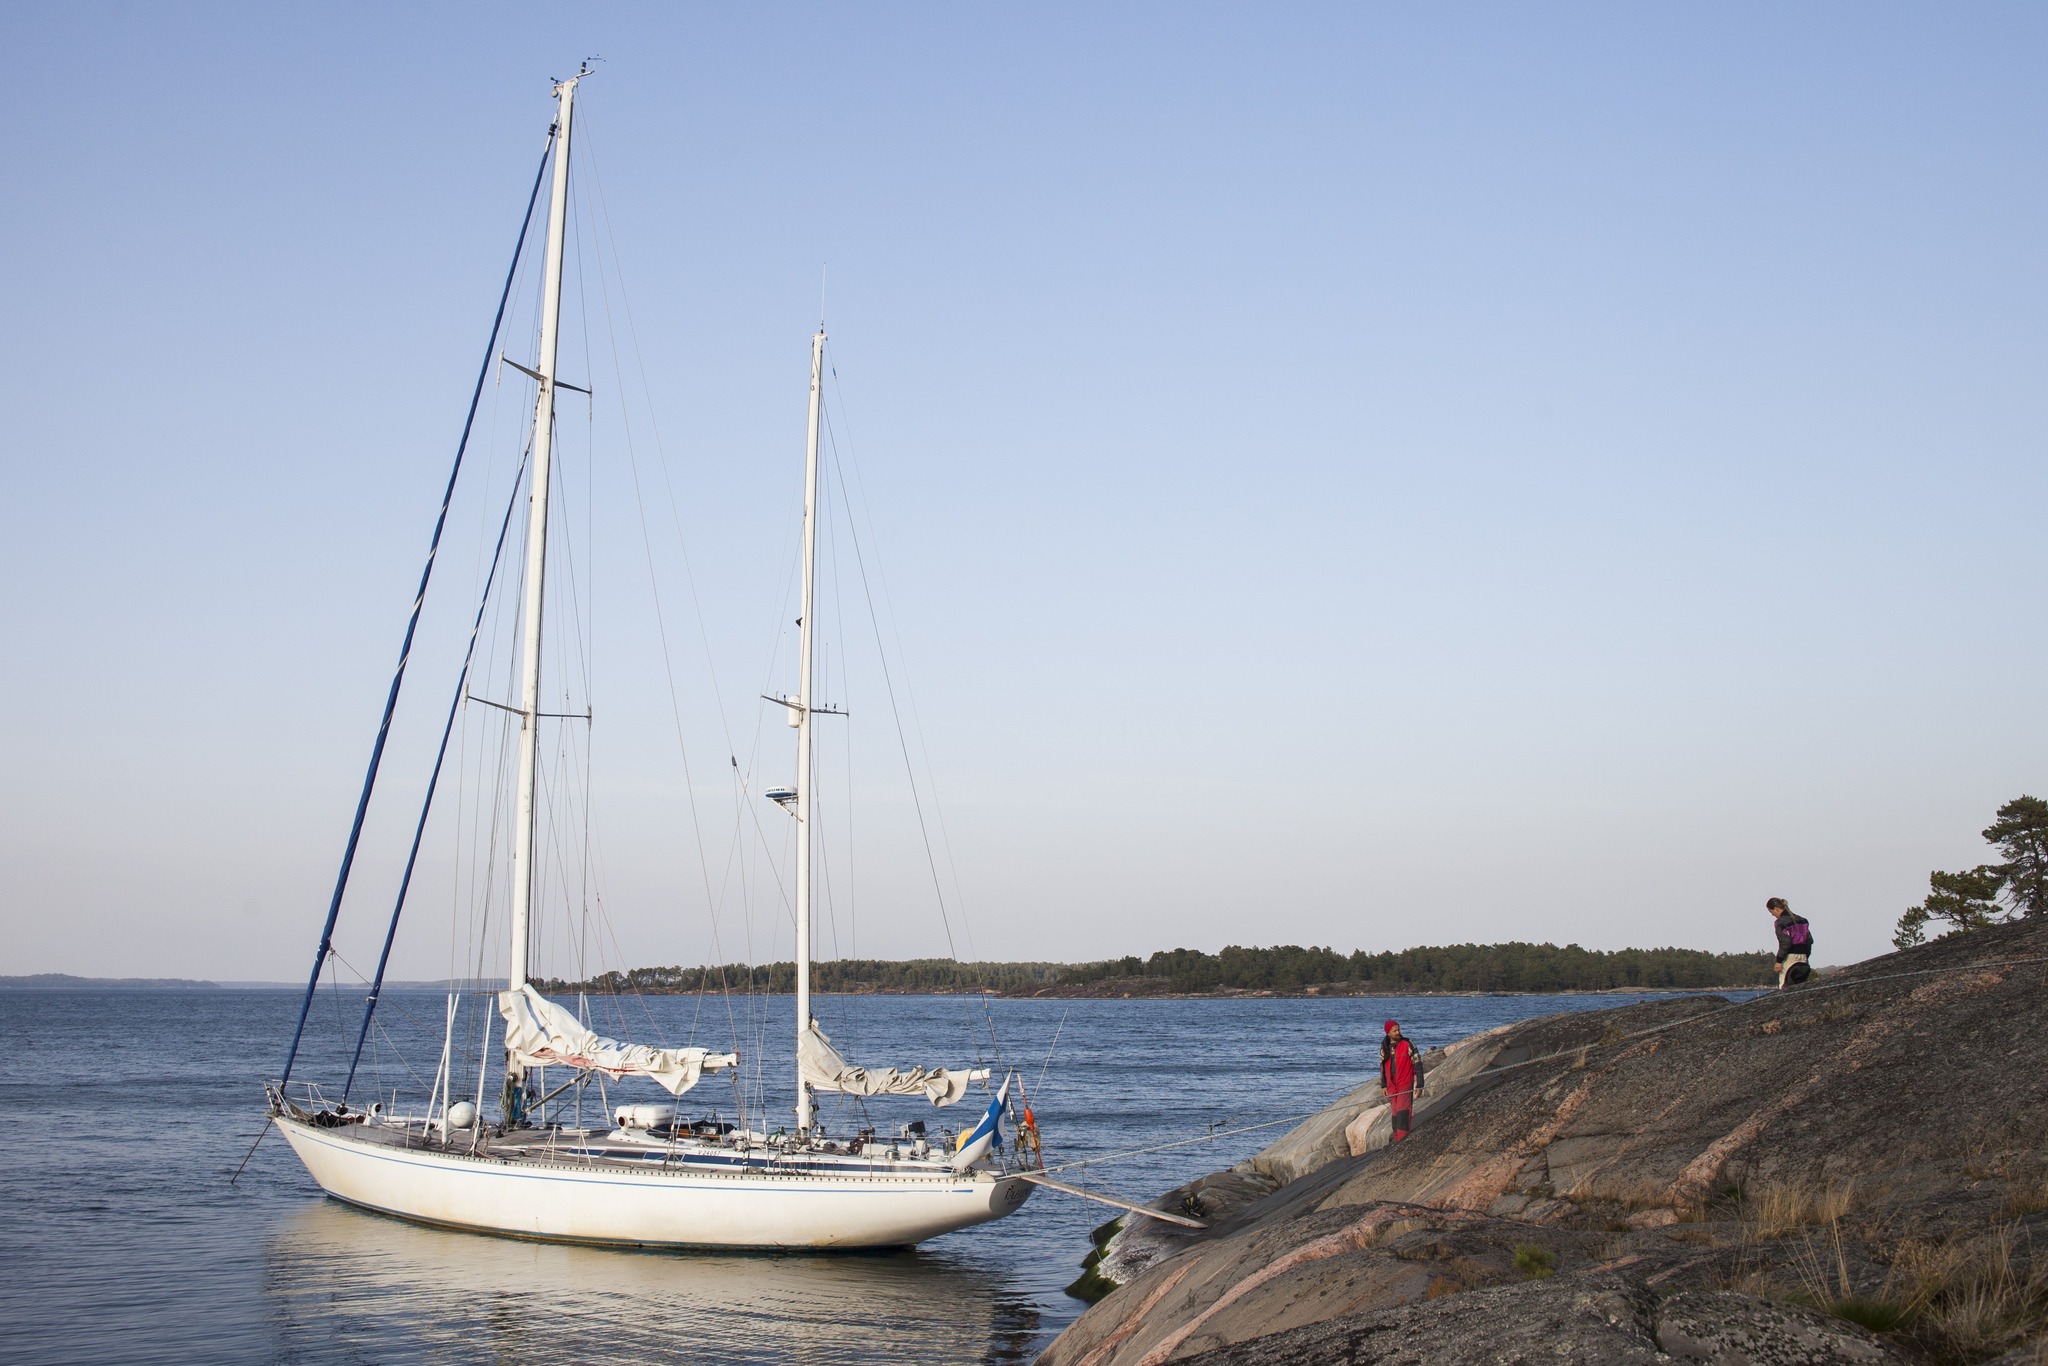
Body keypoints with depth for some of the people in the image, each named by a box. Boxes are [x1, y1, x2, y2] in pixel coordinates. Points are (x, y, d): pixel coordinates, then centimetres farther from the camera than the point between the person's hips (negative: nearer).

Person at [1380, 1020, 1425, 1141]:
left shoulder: (1407, 1045, -7)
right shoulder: (1384, 1047, 8)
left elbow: (1417, 1064, -5)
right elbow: (1382, 1066, 18)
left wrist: (1419, 1084, -7)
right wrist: (1383, 1085, 16)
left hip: (1405, 1083, -5)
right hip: (1391, 1085, 5)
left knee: (1403, 1109, -14)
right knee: (1395, 1111, 8)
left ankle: (1402, 1136, -18)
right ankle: (1397, 1136, 14)